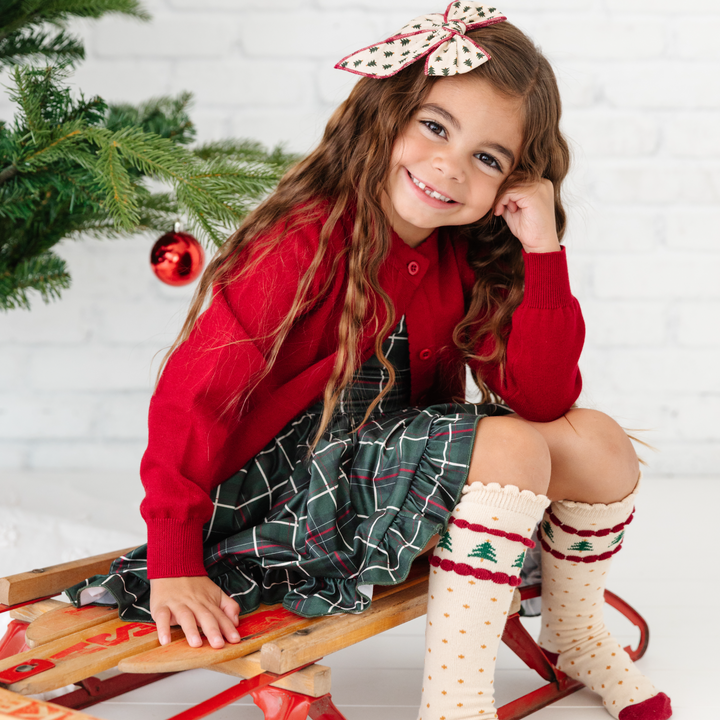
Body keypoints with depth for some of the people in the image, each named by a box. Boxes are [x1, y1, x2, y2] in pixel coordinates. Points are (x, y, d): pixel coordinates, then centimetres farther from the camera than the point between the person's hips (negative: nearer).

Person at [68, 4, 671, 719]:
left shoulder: (465, 260, 0)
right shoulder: (307, 245, -22)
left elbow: (541, 400, -7)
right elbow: (193, 395, -21)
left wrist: (544, 251, -17)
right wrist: (174, 568, -20)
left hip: (405, 462, 8)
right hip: (286, 493, -7)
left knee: (602, 444, -3)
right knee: (509, 448, -25)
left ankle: (574, 634, 24)